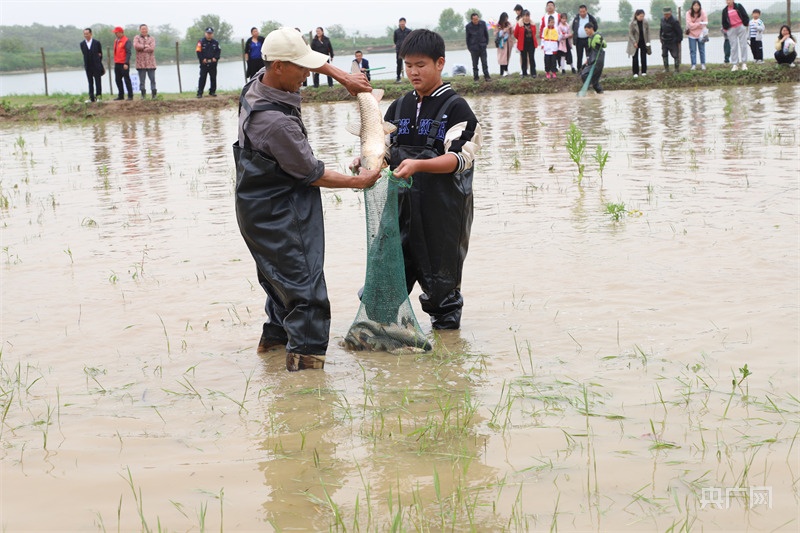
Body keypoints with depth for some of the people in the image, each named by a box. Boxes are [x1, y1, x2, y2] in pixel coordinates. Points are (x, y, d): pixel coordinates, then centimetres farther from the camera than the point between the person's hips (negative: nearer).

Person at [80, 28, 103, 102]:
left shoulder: (97, 42, -2)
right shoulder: (82, 44, 4)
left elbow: (100, 53, 6)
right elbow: (84, 54, 7)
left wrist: (97, 62, 5)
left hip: (96, 66, -2)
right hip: (88, 67, 2)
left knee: (98, 82, -1)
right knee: (90, 83, 6)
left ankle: (98, 96, 4)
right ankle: (91, 98, 9)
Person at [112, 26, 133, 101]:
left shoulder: (126, 41, -11)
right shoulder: (116, 41, 15)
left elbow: (128, 53, -15)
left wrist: (126, 63, -22)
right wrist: (115, 62, 16)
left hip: (124, 64, -8)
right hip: (117, 64, 8)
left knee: (127, 80, -5)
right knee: (118, 80, 10)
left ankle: (130, 96, 0)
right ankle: (121, 96, 18)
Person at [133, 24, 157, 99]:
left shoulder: (151, 38, 10)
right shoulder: (137, 38, 8)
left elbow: (152, 48, -7)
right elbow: (136, 46, -12)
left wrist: (141, 49, -7)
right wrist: (145, 46, -7)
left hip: (150, 63, 1)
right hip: (141, 63, -1)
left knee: (152, 79, -2)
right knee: (142, 80, 1)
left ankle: (153, 94, 2)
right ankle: (143, 95, 5)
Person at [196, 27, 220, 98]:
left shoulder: (215, 42, 8)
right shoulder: (201, 42, -2)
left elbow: (218, 51, 10)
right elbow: (198, 51, -5)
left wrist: (215, 58, -6)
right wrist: (202, 59, -13)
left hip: (213, 63, 3)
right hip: (204, 63, -3)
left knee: (213, 78, 8)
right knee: (202, 78, -5)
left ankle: (212, 91, 19)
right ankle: (199, 93, -5)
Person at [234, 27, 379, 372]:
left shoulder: (257, 83, -3)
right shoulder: (276, 121, -31)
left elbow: (309, 60, 18)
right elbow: (311, 173, -19)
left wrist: (342, 76, 9)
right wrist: (357, 182, -8)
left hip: (258, 205, 10)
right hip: (277, 212, -10)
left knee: (280, 274, 23)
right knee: (304, 281, -7)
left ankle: (276, 334, 36)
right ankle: (305, 352, -5)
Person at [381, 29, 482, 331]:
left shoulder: (455, 108, -7)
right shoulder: (399, 108, 11)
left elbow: (459, 158, -16)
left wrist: (418, 165, -30)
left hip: (443, 206, -5)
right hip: (404, 202, 5)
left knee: (439, 271, 4)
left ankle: (446, 321, 20)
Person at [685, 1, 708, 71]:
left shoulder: (703, 13, -8)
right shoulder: (688, 13, -10)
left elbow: (705, 23, -11)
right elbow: (690, 24, -16)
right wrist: (699, 24, -22)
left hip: (700, 34, 0)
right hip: (692, 34, 0)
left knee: (702, 50, 8)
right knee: (692, 51, 2)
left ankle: (703, 64, 18)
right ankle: (694, 65, 9)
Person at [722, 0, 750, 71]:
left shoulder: (738, 6, 0)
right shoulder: (725, 10, 5)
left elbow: (745, 16, 0)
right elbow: (724, 21, 12)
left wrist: (746, 24, -3)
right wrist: (725, 29, 5)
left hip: (741, 27, -2)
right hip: (731, 30, 2)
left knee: (743, 45, 0)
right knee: (733, 47, 0)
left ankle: (744, 63, 5)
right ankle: (735, 64, 3)